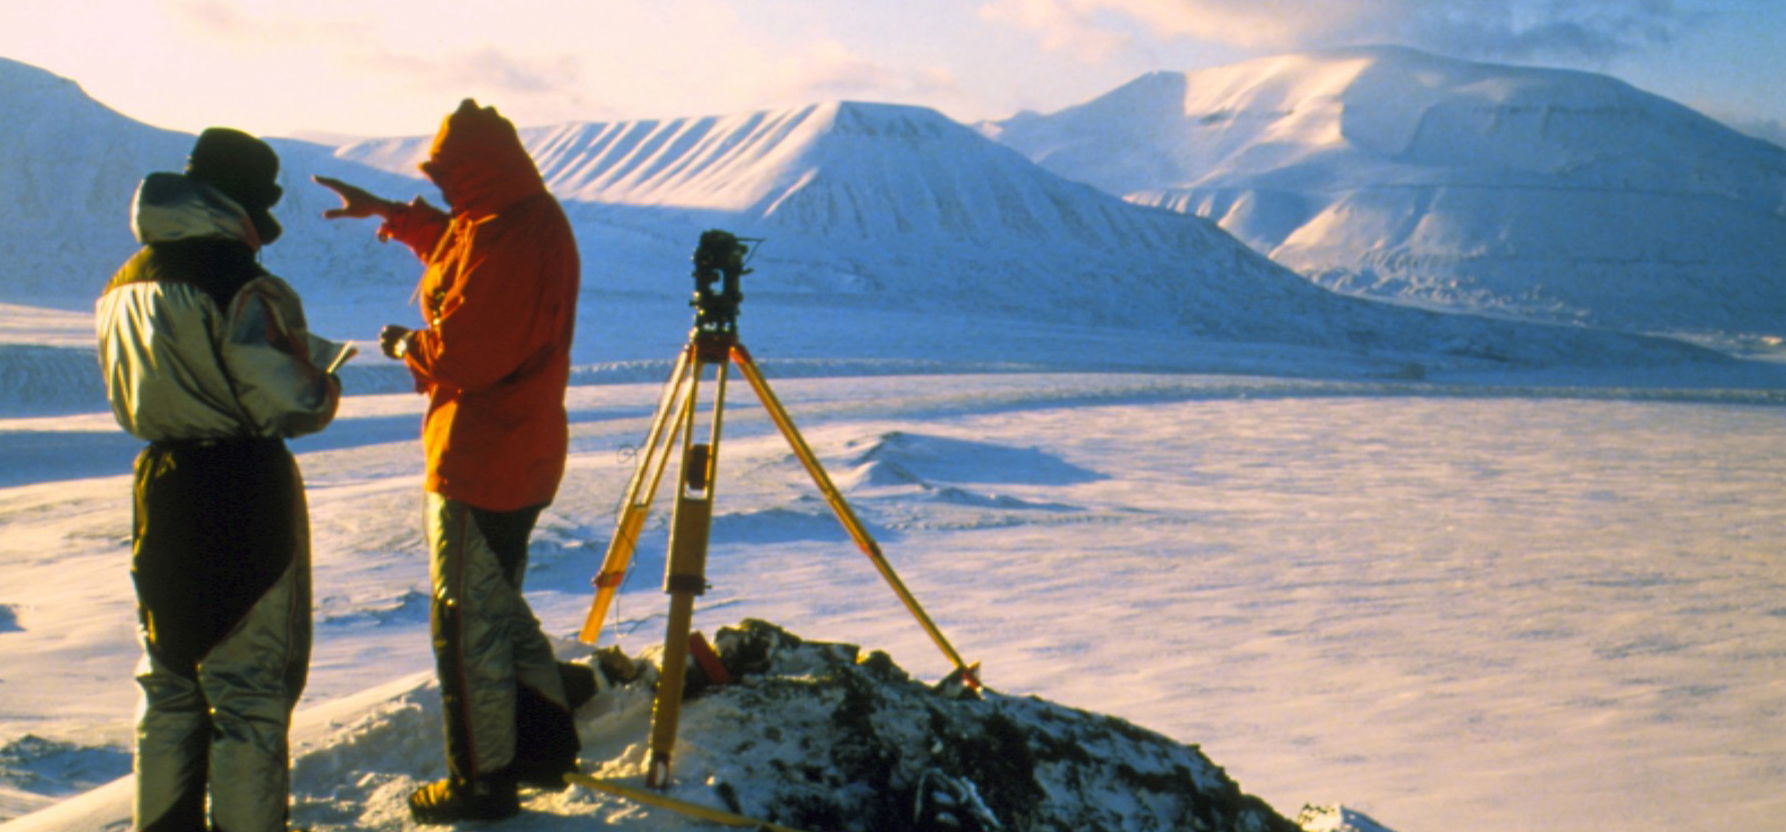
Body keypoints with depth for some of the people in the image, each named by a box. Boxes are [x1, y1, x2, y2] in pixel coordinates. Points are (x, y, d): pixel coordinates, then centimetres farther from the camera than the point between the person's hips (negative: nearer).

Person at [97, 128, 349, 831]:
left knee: (171, 677, 19)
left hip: (160, 488, 7)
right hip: (245, 492, -7)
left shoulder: (125, 285, 7)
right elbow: (289, 405, -19)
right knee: (252, 685, 2)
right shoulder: (240, 285, -17)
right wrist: (324, 380, 4)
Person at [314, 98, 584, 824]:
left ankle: (482, 780, 8)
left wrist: (404, 344, -5)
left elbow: (455, 353, -24)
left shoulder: (499, 240, -22)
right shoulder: (538, 222, 10)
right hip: (527, 457, 10)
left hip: (478, 463, -10)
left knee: (466, 622, 0)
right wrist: (386, 212, 31)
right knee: (500, 607, 21)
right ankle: (546, 743, 27)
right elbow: (454, 241, 31)